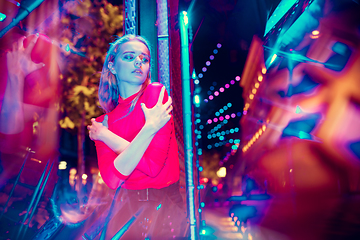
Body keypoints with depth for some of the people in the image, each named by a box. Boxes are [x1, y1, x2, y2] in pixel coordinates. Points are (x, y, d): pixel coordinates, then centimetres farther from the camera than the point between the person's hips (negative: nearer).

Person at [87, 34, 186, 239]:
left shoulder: (156, 92, -9)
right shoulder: (103, 121, 1)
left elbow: (153, 165, -17)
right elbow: (112, 178, -15)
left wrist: (105, 136, -11)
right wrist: (150, 128, -23)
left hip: (166, 205, -3)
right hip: (129, 210, 3)